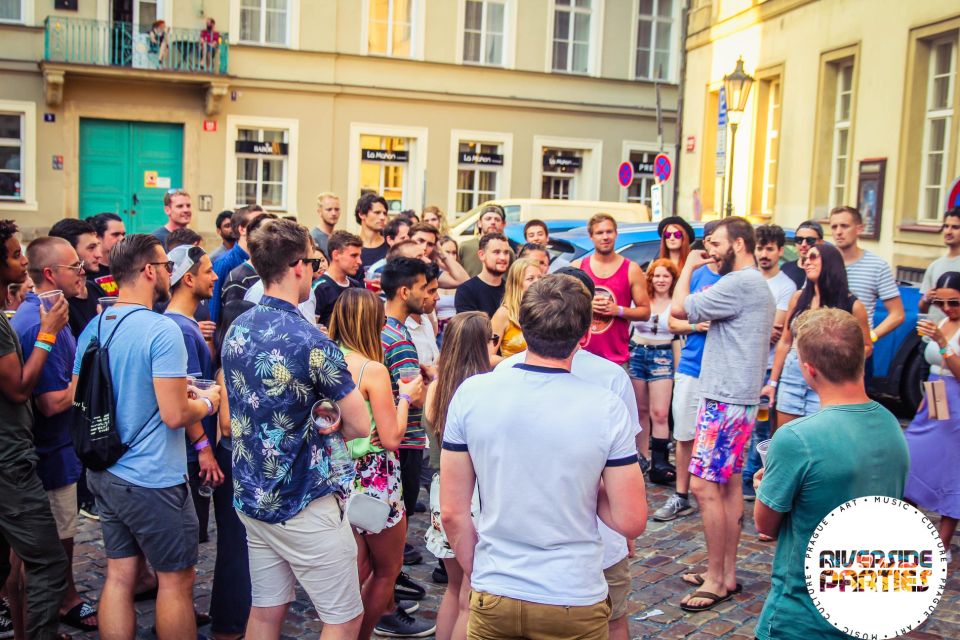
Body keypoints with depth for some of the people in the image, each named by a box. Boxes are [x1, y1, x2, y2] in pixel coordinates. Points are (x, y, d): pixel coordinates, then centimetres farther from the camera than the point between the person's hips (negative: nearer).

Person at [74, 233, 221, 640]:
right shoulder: (161, 330, -19)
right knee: (176, 579, 8)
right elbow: (175, 415, -23)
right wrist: (208, 402, -1)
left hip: (104, 473, 8)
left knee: (119, 576, 15)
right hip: (153, 480, -7)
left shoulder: (92, 329, 5)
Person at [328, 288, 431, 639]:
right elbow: (391, 438, -17)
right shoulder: (373, 369, -18)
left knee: (361, 570, 19)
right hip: (375, 480, -6)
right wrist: (405, 397, -2)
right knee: (388, 570, 14)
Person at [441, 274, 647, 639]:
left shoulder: (471, 394, -10)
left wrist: (476, 575, 9)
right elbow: (631, 523, -11)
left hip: (492, 598, 1)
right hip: (574, 601, -1)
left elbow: (452, 513, -5)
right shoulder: (607, 408, -14)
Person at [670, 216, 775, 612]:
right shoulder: (758, 285, 16)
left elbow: (679, 309, -18)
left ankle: (716, 580, 0)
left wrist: (689, 265, -4)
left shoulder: (739, 284, -18)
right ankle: (727, 573, 22)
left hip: (725, 400, -11)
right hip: (737, 398, 11)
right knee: (729, 485, 14)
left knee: (704, 486, -8)